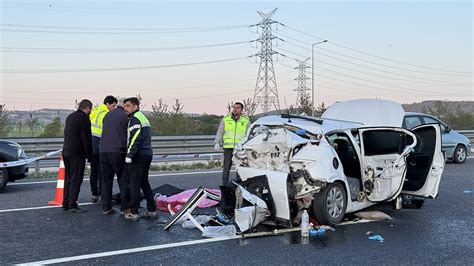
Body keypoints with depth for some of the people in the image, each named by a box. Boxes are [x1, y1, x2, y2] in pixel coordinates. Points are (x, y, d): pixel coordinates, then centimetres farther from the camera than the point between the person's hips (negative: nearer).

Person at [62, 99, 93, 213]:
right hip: (77, 153, -9)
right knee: (76, 179, -5)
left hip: (66, 152, 9)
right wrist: (89, 155, -8)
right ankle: (72, 204, -4)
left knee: (68, 178, 14)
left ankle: (66, 203, 19)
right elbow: (86, 138, -14)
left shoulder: (70, 117, 17)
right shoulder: (84, 118, -12)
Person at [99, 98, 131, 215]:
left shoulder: (107, 115, 14)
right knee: (123, 181, 4)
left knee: (106, 180, 12)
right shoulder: (125, 116, -6)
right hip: (118, 151, -6)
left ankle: (106, 207, 15)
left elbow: (104, 131, 20)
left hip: (103, 151, 6)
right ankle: (125, 207, 9)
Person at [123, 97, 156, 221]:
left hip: (138, 156, -10)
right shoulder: (144, 117, 21)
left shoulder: (135, 118, -10)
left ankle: (134, 212, 1)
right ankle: (152, 210, 18)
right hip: (148, 154, 10)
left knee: (134, 184, -3)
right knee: (144, 183, 16)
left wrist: (129, 156, -18)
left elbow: (135, 139, -19)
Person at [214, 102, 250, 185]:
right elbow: (219, 132, 9)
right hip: (228, 148, 0)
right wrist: (217, 142, -4)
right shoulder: (225, 119, 9)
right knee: (226, 168, -1)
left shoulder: (246, 121, 8)